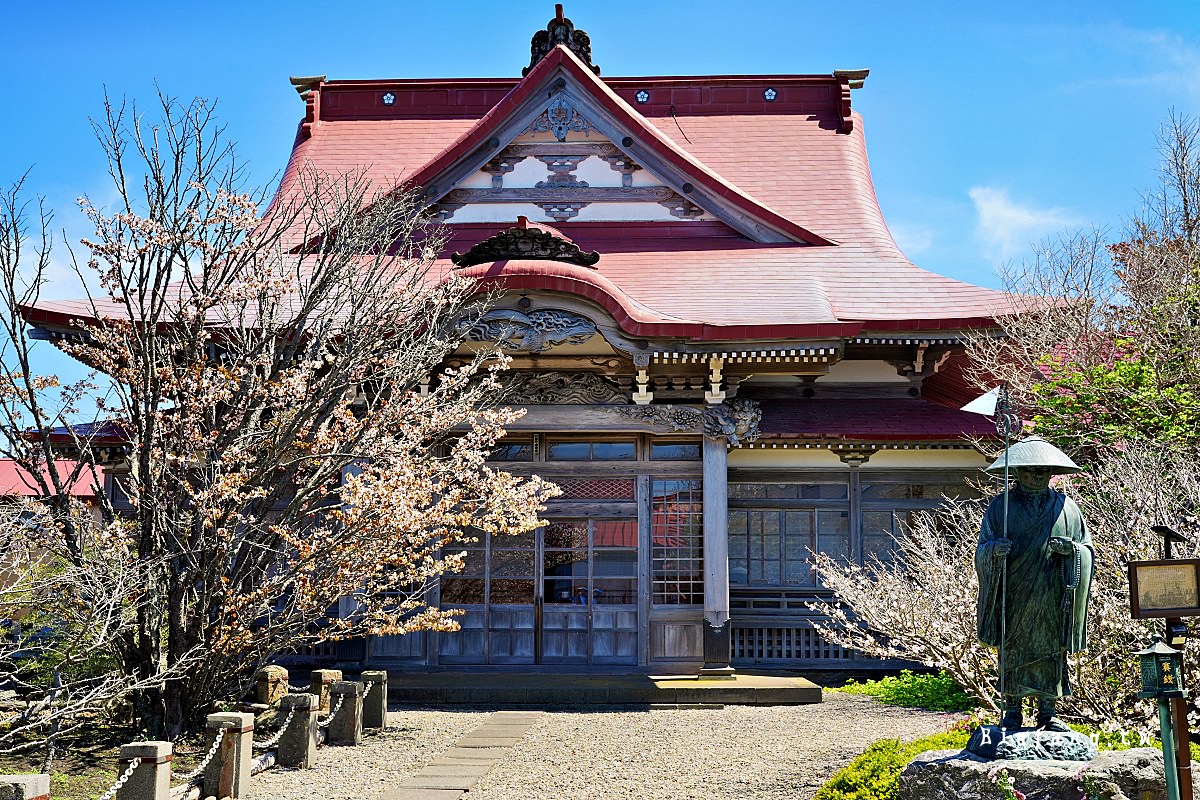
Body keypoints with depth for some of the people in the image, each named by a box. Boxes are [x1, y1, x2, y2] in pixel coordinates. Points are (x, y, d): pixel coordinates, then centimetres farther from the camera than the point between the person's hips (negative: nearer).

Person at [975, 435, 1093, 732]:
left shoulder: (1065, 507, 9)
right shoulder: (1000, 506, 5)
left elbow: (1088, 549, 12)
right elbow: (982, 551, 3)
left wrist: (1070, 549, -10)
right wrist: (994, 549, -20)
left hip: (1051, 598, 1)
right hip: (1013, 596, -1)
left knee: (1051, 650, 3)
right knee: (1013, 650, 1)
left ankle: (1048, 712, 12)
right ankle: (1012, 711, 9)